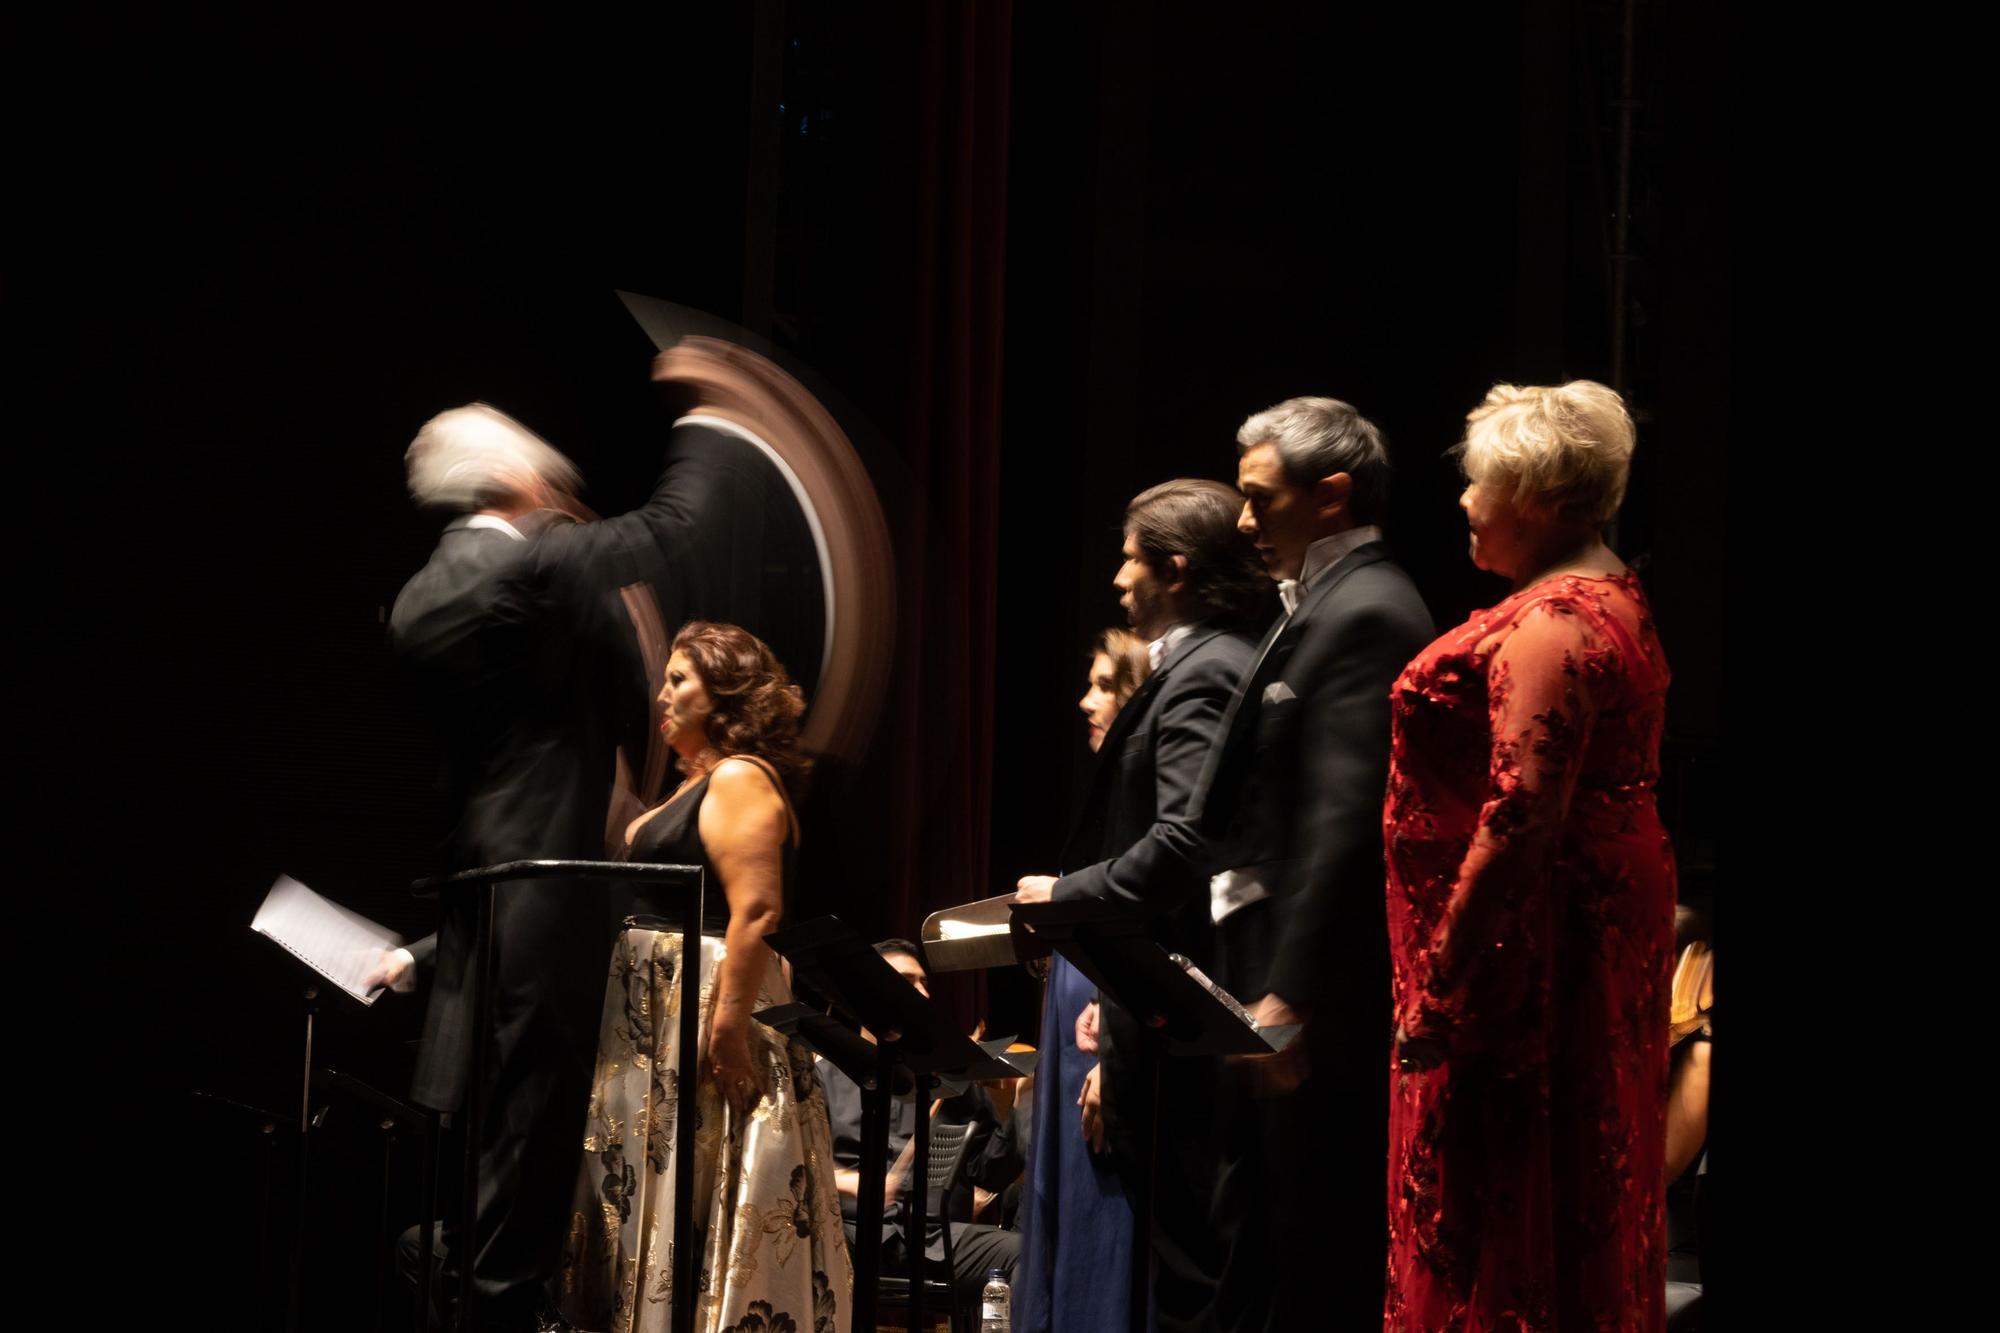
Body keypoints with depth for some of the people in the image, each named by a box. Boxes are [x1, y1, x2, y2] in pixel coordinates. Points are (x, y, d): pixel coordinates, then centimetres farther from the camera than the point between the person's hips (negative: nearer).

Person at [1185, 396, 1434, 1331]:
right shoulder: (1322, 610, 18)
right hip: (1283, 980, 11)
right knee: (1252, 1242, 13)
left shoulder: (1365, 617, -14)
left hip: (1326, 1005, -11)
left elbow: (1348, 824, -21)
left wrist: (1288, 998, -23)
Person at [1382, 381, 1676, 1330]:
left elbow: (1520, 821, -26)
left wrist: (1438, 982, -24)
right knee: (1577, 1212, 14)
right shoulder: (1615, 601, 15)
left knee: (1492, 1220, -5)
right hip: (1608, 923, 11)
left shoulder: (1549, 627, -19)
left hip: (1529, 935, -11)